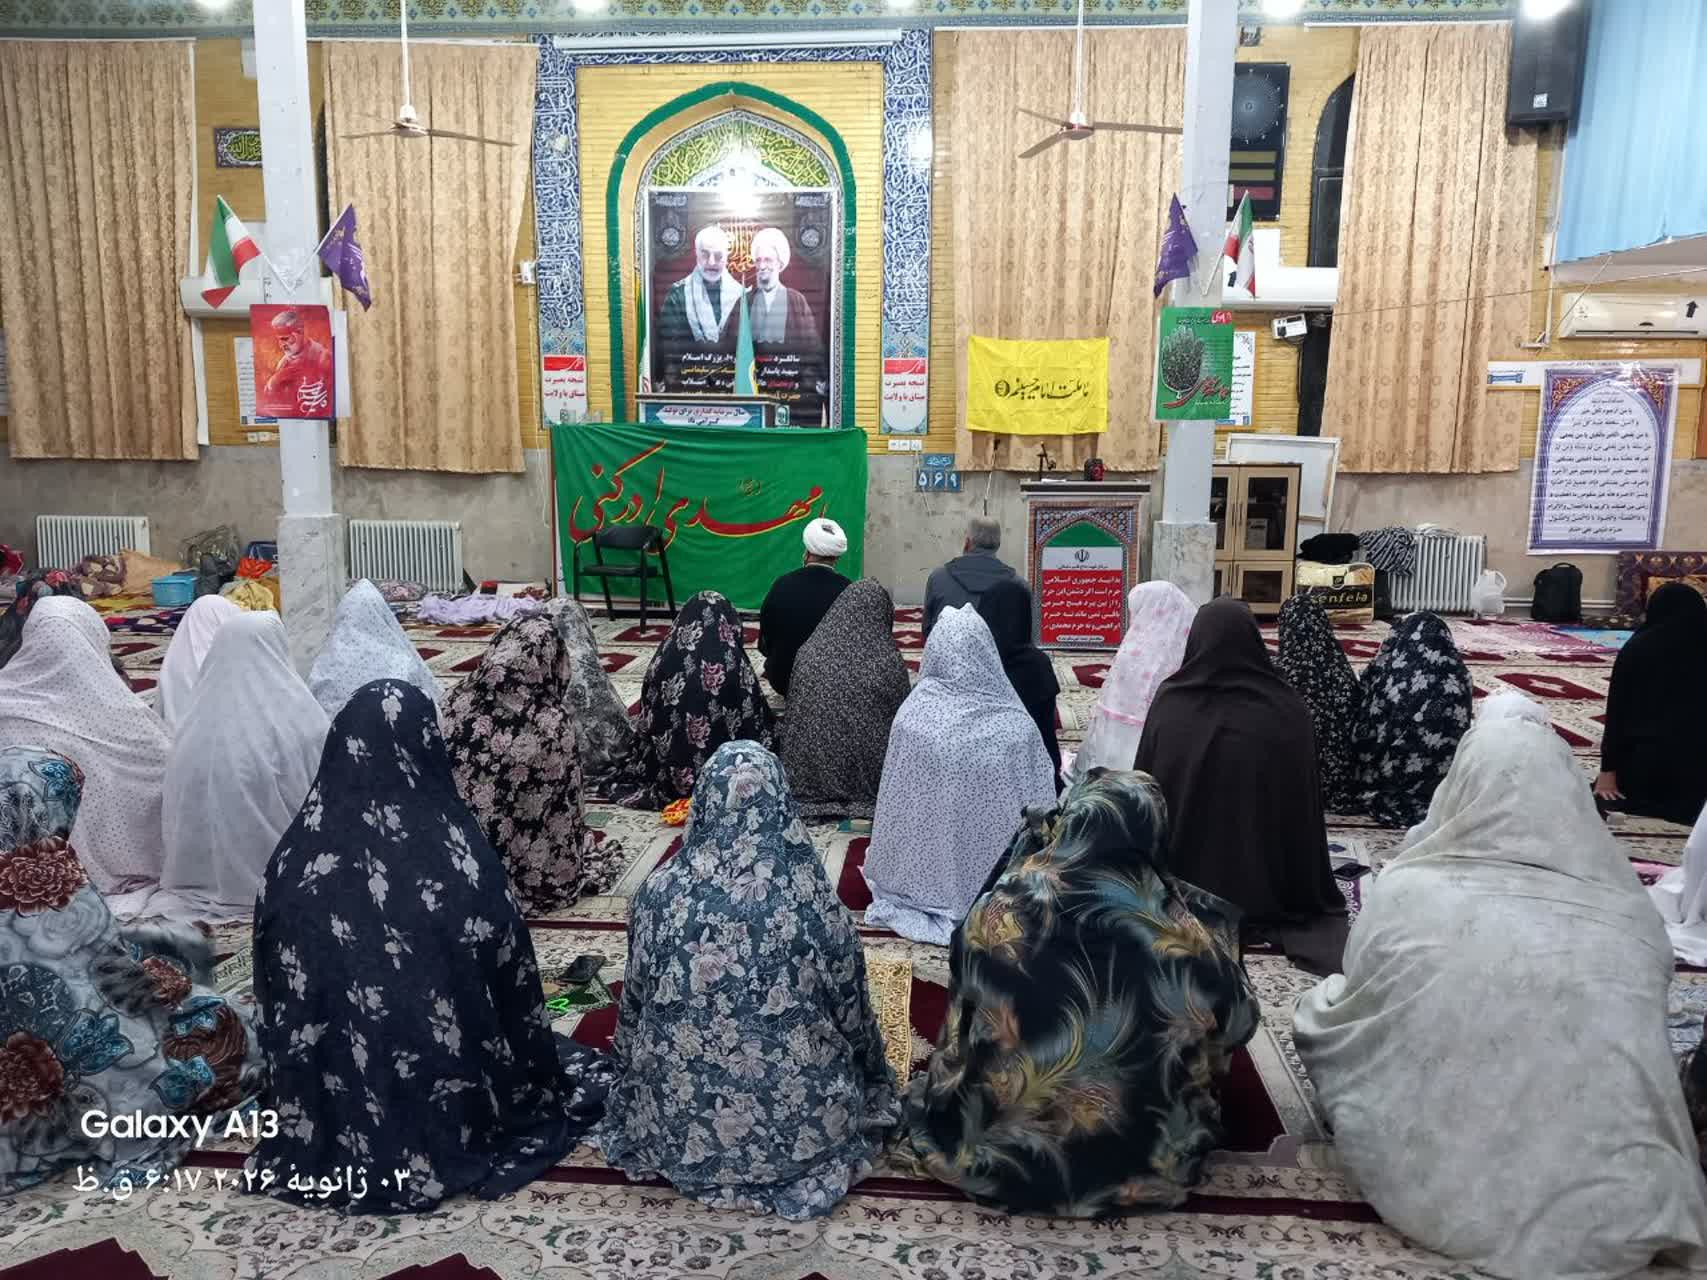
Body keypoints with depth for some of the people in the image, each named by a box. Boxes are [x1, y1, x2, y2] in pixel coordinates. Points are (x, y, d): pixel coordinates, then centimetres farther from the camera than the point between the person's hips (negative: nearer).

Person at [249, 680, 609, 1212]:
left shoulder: (301, 855, -14)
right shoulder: (454, 848, -21)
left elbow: (276, 981, -1)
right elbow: (510, 977, -12)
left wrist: (295, 1091, 17)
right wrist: (536, 1086, 6)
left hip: (331, 1110, 3)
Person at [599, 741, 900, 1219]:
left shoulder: (660, 891, -13)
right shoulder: (814, 897, -17)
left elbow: (634, 1003, 3)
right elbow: (853, 1014, -2)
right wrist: (869, 1080, 20)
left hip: (683, 1129, 1)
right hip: (801, 1126, -1)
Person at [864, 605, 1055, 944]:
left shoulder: (913, 712, -19)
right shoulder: (1016, 727, -24)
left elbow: (894, 803, -8)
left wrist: (892, 877, 11)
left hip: (922, 876, 1)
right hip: (995, 886, -1)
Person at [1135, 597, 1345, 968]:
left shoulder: (1168, 703, -9)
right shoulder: (1286, 712, -13)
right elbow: (1305, 803, -6)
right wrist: (1309, 898, 6)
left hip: (1179, 878, 1)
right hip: (1259, 880, -1)